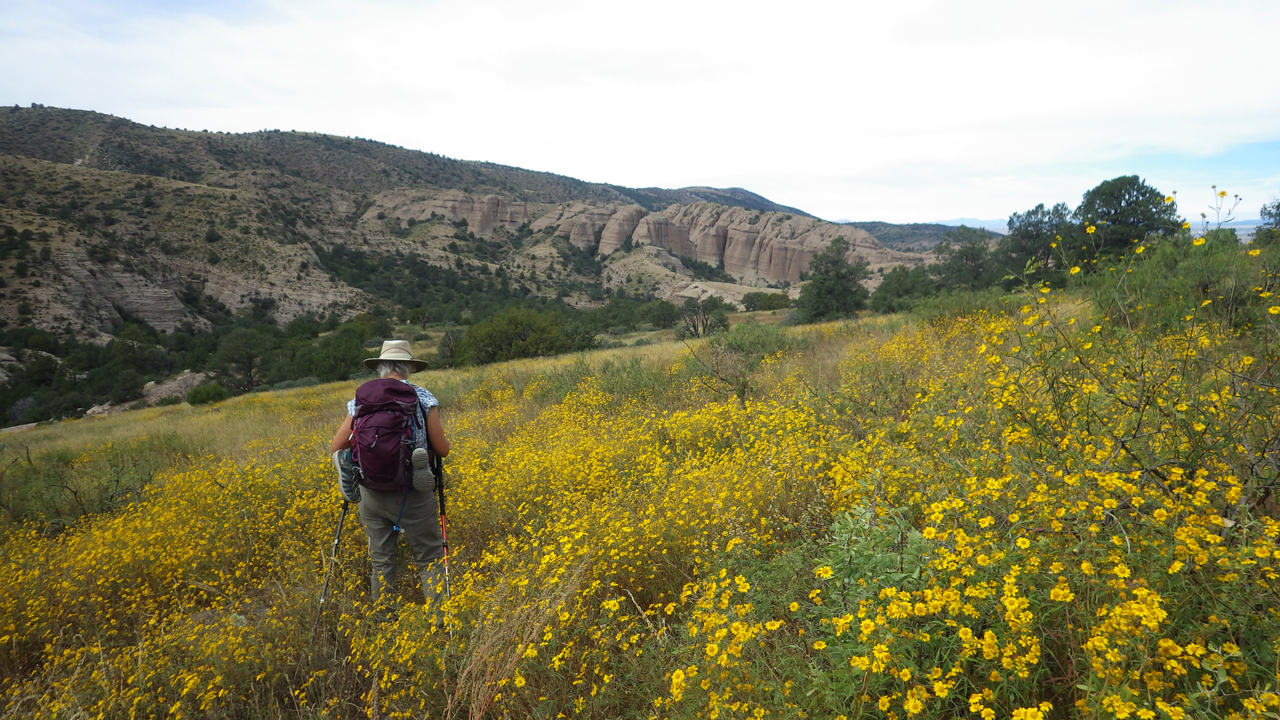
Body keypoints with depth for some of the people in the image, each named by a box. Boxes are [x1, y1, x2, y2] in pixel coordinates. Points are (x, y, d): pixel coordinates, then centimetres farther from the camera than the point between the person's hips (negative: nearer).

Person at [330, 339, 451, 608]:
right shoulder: (423, 399, -4)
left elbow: (336, 447, 5)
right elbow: (443, 450, -3)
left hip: (372, 494, 3)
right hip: (411, 494, -3)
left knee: (381, 561, 15)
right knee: (430, 558, 6)